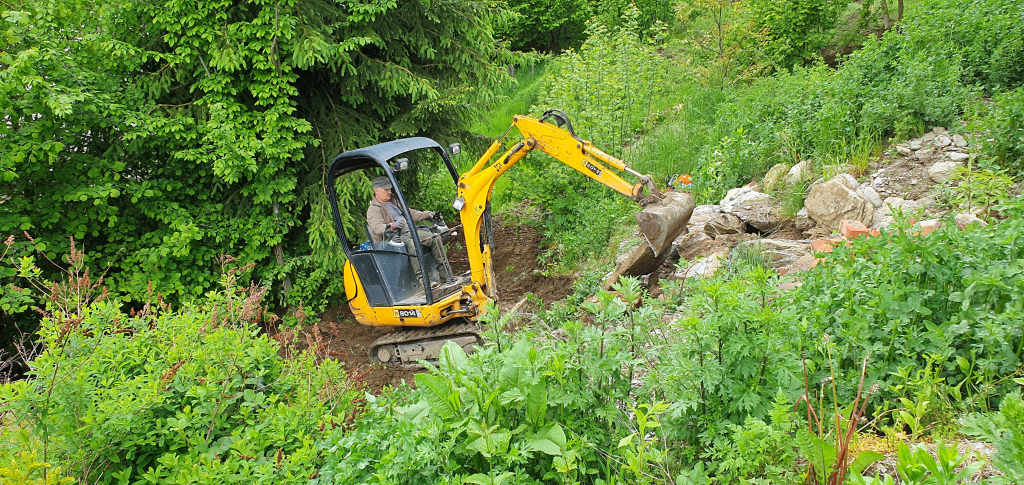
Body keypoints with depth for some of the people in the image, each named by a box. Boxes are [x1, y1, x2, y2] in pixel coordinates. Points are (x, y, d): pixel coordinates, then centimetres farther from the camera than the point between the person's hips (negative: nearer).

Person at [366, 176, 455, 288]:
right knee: (412, 244, -39)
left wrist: (427, 214, 17)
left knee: (435, 238, -7)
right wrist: (392, 225, -41)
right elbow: (376, 228, -22)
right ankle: (421, 279, -43)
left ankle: (446, 275, -7)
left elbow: (409, 213, 30)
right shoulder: (373, 210, -4)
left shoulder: (394, 202, 23)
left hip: (409, 233, 8)